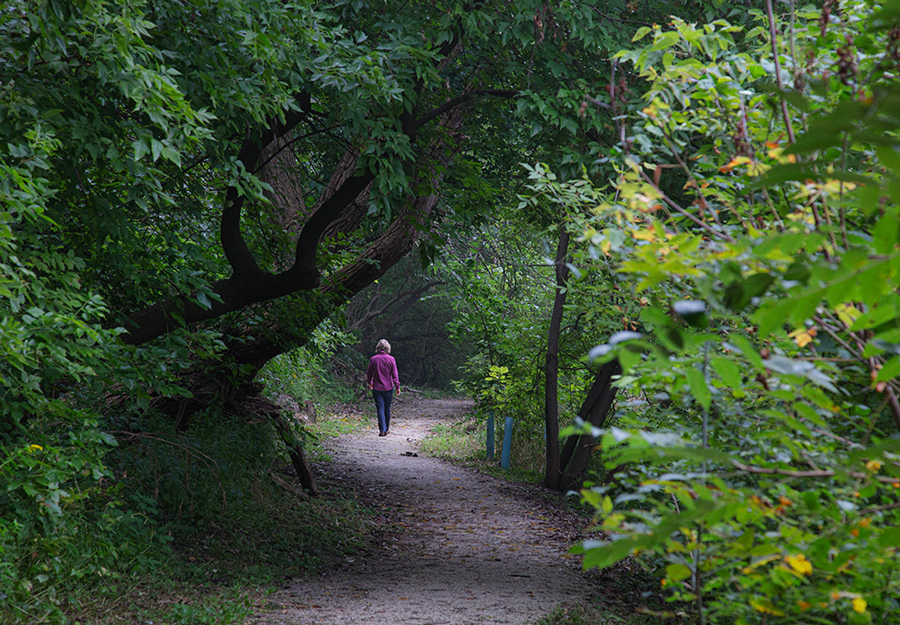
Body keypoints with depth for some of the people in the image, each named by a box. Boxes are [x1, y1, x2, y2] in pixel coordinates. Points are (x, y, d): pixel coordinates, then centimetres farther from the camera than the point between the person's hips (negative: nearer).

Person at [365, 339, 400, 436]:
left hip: (377, 388, 0)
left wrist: (369, 383, 24)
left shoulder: (373, 359, -4)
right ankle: (387, 429, 24)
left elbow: (369, 373, 6)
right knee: (387, 408, 13)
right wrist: (397, 386, 3)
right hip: (388, 388, 0)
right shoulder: (391, 359, -7)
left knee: (380, 408, -1)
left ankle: (382, 430, -13)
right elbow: (395, 374, -5)